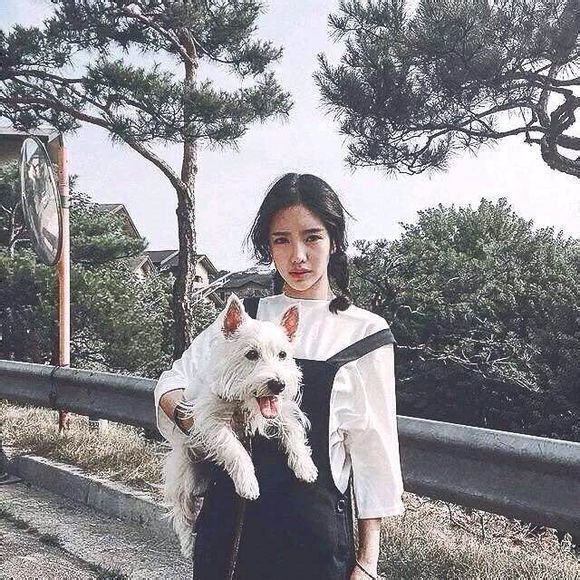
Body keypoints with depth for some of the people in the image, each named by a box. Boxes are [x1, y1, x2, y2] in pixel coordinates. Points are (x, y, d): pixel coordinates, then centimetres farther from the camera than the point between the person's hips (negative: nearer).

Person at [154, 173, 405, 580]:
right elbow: (172, 384, 8)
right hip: (229, 521, 3)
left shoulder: (364, 335, -5)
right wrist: (187, 413, -15)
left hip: (313, 530, -2)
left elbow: (374, 451, -3)